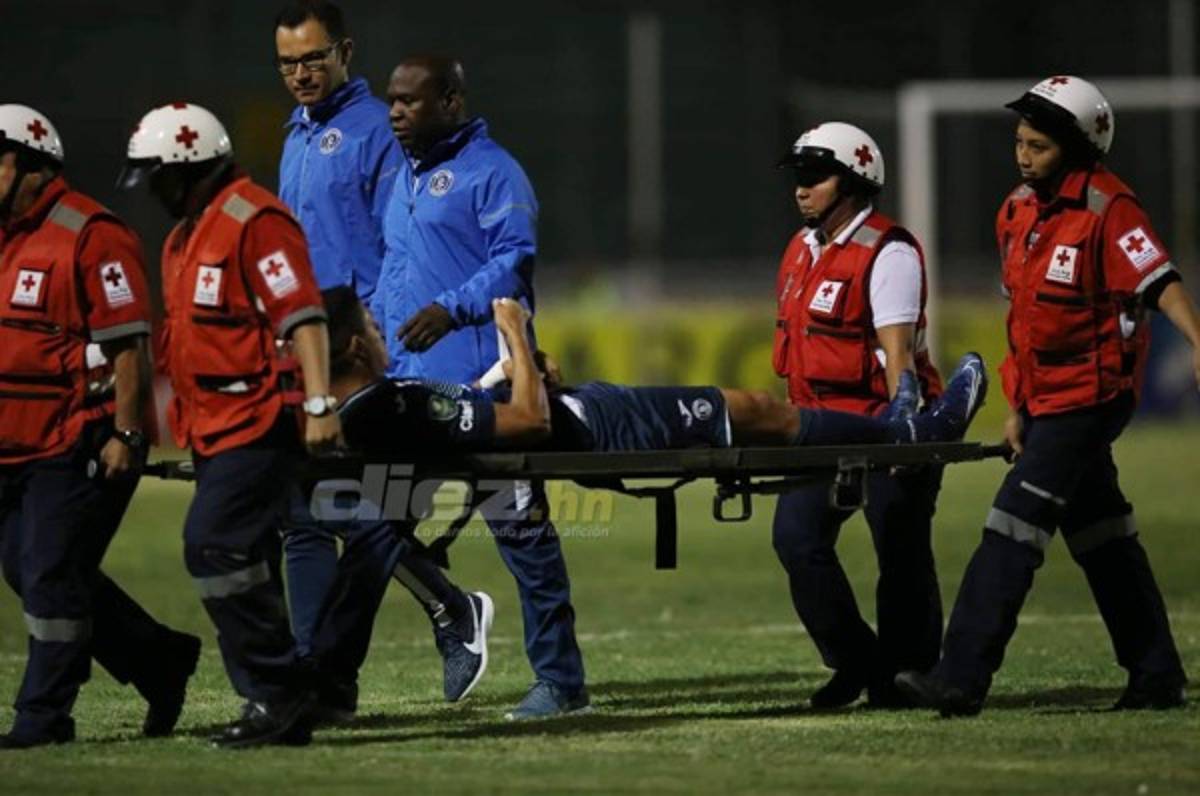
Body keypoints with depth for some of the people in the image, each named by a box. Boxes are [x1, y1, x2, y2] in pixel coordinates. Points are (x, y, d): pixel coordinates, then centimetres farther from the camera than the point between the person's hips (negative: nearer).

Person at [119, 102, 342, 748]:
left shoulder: (255, 221, -12)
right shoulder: (185, 236, 19)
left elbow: (302, 314, -19)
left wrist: (318, 403, -25)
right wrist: (185, 426, 25)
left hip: (259, 422, -10)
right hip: (214, 428, 10)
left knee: (214, 545, -18)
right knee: (244, 565, 10)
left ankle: (276, 689, -12)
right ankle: (283, 711, 14)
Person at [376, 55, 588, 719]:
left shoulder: (490, 172, -6)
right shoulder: (404, 179, 21)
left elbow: (514, 260, -15)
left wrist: (452, 310, -26)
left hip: (480, 382, -9)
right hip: (408, 381, 9)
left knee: (519, 527, -5)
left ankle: (559, 680, 0)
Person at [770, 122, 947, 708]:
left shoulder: (888, 254, -13)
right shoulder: (802, 250, 13)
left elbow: (897, 352, -20)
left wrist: (901, 430, -27)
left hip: (883, 422, -8)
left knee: (901, 554, 0)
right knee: (796, 538, -4)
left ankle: (904, 675, 12)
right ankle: (855, 662, 8)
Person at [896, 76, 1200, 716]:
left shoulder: (1106, 209, -14)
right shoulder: (1018, 211, 10)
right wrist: (1017, 407, 18)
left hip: (1089, 394, -9)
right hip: (1045, 398, 9)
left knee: (1015, 523, -15)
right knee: (1099, 529, 14)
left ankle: (961, 679, -18)